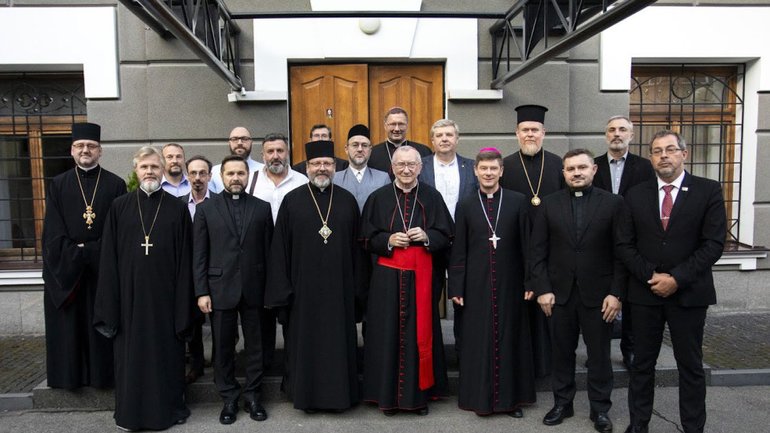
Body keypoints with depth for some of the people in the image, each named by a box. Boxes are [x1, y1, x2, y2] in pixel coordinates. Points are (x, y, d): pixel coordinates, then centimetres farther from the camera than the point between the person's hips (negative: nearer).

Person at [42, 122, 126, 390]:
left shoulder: (116, 185, 2)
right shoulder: (58, 185, 7)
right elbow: (53, 232, 1)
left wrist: (90, 251, -11)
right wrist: (74, 255, -11)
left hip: (104, 269, -1)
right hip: (65, 270, 2)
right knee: (68, 326, 7)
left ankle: (103, 374, 16)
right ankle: (70, 375, 19)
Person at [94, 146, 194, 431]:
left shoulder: (178, 209, 0)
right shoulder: (119, 207, 3)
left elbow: (185, 260, -2)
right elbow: (109, 257, 2)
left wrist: (184, 305, -6)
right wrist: (109, 304, -3)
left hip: (164, 294, -1)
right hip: (130, 293, 1)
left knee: (166, 351, 8)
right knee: (131, 352, 10)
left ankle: (168, 407, 25)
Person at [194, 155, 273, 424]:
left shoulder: (262, 208, 5)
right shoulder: (207, 209, 4)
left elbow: (268, 250, 4)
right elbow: (199, 255, 1)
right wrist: (202, 291, -5)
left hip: (254, 289, 1)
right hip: (220, 288, 0)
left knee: (255, 345, 8)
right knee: (223, 347, 9)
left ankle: (253, 396, 23)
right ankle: (229, 398, 24)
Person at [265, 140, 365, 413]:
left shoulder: (347, 200, 4)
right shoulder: (292, 201, 0)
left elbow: (356, 246, 4)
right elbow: (280, 248, -1)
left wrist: (357, 287, 1)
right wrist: (282, 289, -5)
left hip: (339, 286, 1)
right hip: (304, 286, -1)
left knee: (339, 340, 9)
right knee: (306, 341, 9)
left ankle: (339, 394, 25)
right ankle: (307, 395, 25)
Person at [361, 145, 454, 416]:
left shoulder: (432, 197, 4)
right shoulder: (378, 198, 3)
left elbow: (447, 237, 4)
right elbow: (367, 239, 4)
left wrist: (426, 236, -15)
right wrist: (389, 240, -14)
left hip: (422, 277, 0)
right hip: (387, 278, 0)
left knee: (420, 334, 6)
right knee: (388, 335, 4)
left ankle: (419, 393, 20)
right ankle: (388, 394, 17)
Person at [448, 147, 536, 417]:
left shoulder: (518, 201, 0)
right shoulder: (465, 206, 3)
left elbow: (527, 244, 1)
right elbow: (458, 251, 3)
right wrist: (456, 288, -1)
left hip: (510, 283, 0)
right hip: (476, 285, 0)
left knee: (510, 338, 8)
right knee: (478, 340, 7)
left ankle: (511, 397, 23)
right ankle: (480, 397, 22)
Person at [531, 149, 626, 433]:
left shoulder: (613, 203, -1)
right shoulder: (549, 204, 3)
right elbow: (538, 251, 1)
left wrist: (616, 293, -8)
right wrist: (542, 289, -5)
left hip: (598, 294, -1)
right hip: (559, 292, 1)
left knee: (599, 354, 10)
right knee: (561, 352, 12)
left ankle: (600, 409, 27)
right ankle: (562, 403, 28)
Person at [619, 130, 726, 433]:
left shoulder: (708, 191, -2)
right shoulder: (636, 195, 5)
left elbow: (714, 244, -8)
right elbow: (626, 245, 3)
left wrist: (676, 279, -14)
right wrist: (651, 276, -10)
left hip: (689, 293, -2)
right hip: (644, 292, 2)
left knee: (691, 365, 10)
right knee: (642, 363, 11)